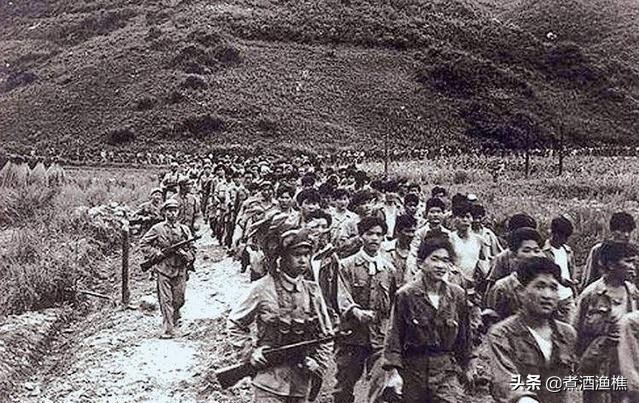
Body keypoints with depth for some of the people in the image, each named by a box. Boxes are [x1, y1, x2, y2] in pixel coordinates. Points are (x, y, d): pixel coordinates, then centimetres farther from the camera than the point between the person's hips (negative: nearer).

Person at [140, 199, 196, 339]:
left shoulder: (185, 230, 8)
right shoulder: (157, 229, 0)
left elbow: (192, 249, 11)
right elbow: (143, 243, 6)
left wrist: (185, 254, -9)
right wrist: (156, 253, -7)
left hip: (180, 270, 3)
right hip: (163, 270, -3)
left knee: (179, 300, 12)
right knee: (166, 301, -4)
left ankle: (175, 318, 42)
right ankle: (167, 331, -2)